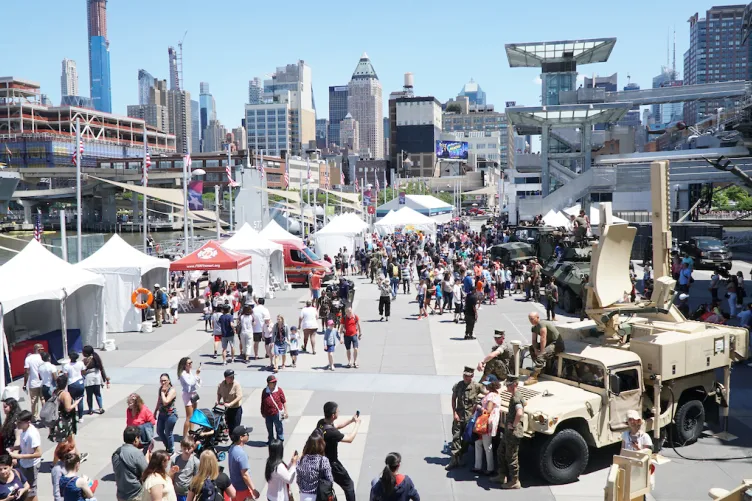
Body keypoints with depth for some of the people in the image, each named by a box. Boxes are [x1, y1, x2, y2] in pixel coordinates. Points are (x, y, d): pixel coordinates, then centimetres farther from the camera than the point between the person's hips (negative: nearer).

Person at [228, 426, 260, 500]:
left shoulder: (232, 448, 1)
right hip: (242, 488, -9)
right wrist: (253, 490, -16)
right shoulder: (241, 453, -27)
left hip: (234, 486, 9)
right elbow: (245, 475, -25)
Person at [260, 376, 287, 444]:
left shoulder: (279, 390, -8)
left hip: (277, 413, -3)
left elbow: (284, 401, -3)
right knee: (269, 428, 19)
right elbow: (262, 403, 8)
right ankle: (271, 440, 37)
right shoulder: (264, 391, -2)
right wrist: (262, 412, 14)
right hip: (268, 414, 3)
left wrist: (285, 411, -4)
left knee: (279, 428, 6)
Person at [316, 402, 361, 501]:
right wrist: (357, 424, -8)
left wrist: (351, 420, 3)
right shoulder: (331, 432, -33)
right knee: (349, 485, 12)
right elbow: (349, 439, -20)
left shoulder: (321, 423, -9)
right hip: (331, 464, -8)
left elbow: (337, 425, 11)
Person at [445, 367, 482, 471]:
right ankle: (454, 459, 1)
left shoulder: (477, 386, -7)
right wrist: (454, 413, -1)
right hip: (458, 415, 1)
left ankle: (461, 457, 25)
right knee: (456, 437, -3)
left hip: (470, 416, -1)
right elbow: (453, 399, 7)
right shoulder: (457, 386, -1)